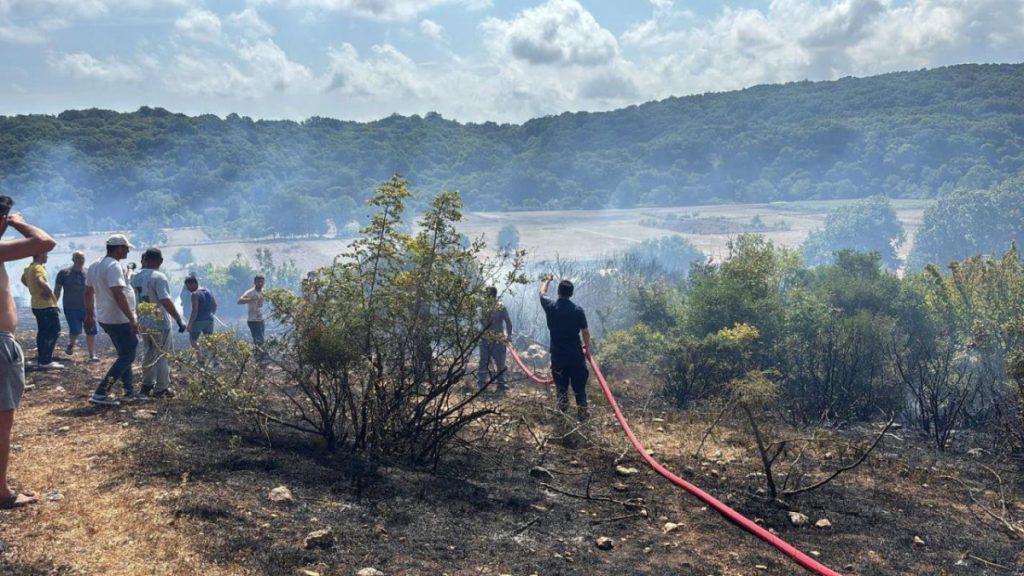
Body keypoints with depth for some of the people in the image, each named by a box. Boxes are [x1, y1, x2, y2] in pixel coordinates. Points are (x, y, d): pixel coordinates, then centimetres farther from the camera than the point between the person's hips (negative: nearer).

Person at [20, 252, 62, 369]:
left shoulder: (28, 268, 11)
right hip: (47, 306, -10)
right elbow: (40, 281, -39)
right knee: (54, 332, -6)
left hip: (37, 305, 10)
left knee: (43, 332, 16)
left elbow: (23, 279, 32)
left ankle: (41, 359, 21)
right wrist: (48, 290, -23)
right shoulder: (38, 268, -19)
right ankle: (46, 361, -8)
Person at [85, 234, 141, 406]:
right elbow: (119, 295, -28)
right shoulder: (114, 266, -20)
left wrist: (89, 313, 31)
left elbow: (88, 292, 20)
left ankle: (129, 392, 24)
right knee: (127, 357, -4)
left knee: (125, 354, 19)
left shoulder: (95, 266, 11)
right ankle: (100, 394, -8)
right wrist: (132, 319, -27)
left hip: (105, 318, 10)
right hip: (120, 319, -10)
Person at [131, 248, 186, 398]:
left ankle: (147, 385, 27)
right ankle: (161, 389, 7)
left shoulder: (135, 277, 5)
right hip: (159, 323, -7)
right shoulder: (159, 277, -18)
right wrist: (179, 319, -21)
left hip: (143, 323, 7)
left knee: (149, 353, 19)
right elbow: (166, 301, -25)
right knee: (162, 355, 3)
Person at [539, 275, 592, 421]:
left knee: (560, 382, 19)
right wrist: (587, 347, 11)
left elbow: (542, 292, 16)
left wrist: (548, 280, 34)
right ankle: (582, 411, 7)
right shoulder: (577, 310, -10)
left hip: (557, 354, 1)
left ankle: (563, 403, 16)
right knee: (579, 383, 7)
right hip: (575, 354, -1)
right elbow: (585, 331, -6)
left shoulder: (550, 306, -6)